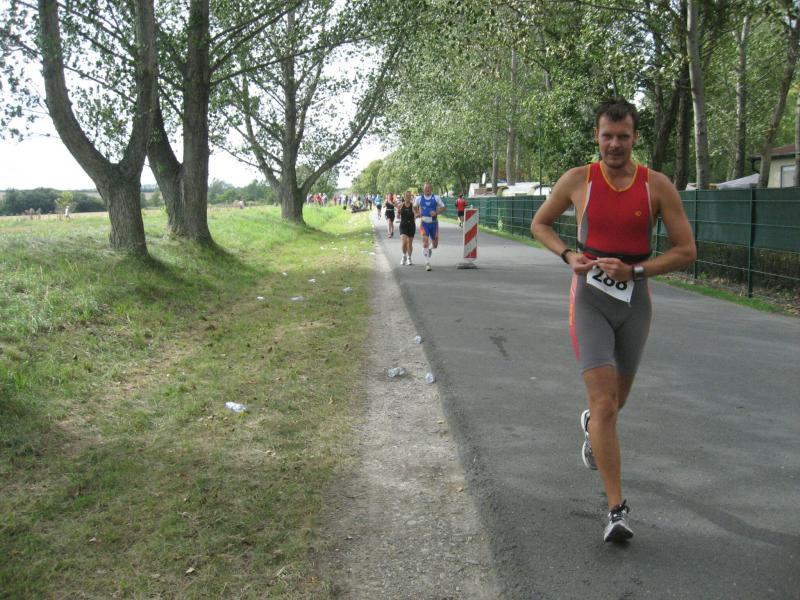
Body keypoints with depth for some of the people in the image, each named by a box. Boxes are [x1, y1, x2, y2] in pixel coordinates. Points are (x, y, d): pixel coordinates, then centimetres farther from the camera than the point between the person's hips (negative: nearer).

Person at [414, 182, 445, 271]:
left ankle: (430, 248, 46)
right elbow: (415, 207, 17)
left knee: (435, 244, 9)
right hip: (424, 223, -1)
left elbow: (443, 207, 4)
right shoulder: (419, 198, 1)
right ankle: (427, 263, -8)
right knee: (425, 242, -14)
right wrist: (418, 213, -1)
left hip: (433, 223, 1)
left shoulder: (436, 198, -1)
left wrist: (436, 212, -13)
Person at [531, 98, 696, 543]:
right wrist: (568, 255, -7)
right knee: (604, 403, -12)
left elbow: (687, 251, -2)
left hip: (635, 300, 2)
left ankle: (591, 423, 56)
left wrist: (634, 270, -14)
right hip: (590, 298, -2)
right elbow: (540, 223, 11)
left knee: (617, 399, 19)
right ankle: (618, 509, -7)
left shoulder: (657, 186, -4)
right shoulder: (578, 180, -3)